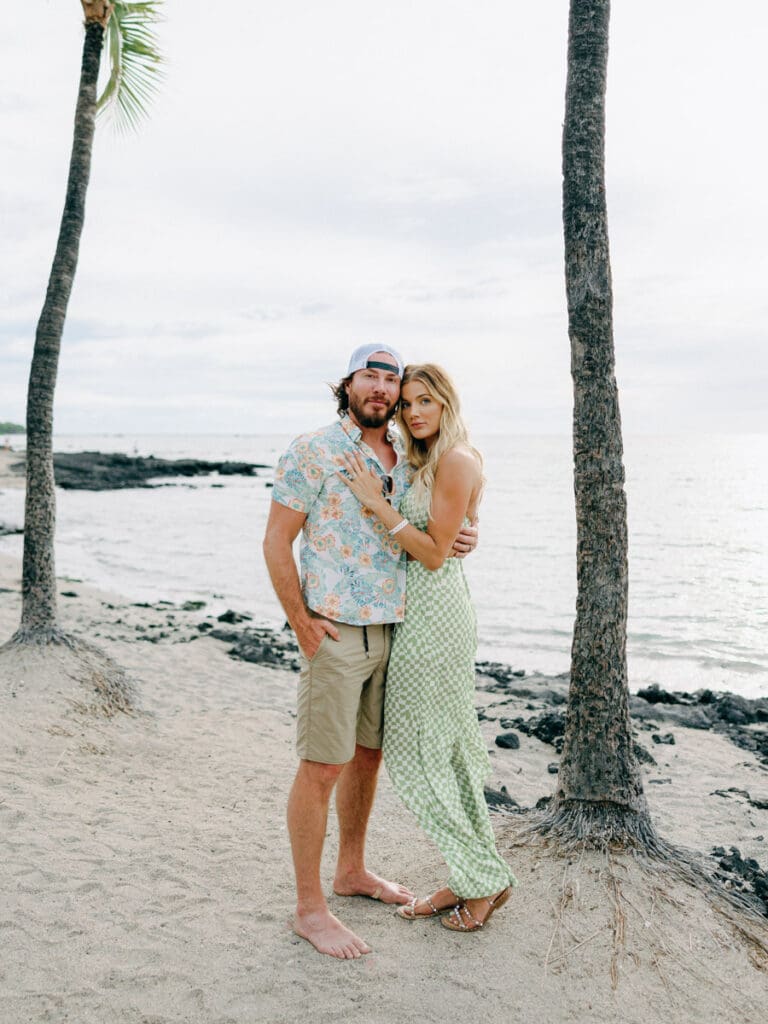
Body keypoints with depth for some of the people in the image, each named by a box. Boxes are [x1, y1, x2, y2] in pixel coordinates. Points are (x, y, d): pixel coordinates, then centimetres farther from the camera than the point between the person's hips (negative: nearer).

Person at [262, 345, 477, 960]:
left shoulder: (406, 461, 11)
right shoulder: (313, 452, -8)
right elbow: (277, 541, -9)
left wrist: (459, 540, 1)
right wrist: (300, 621, -14)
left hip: (391, 631, 7)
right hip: (335, 632, -7)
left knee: (369, 754, 17)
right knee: (322, 767, -2)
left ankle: (352, 871, 35)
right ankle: (310, 908, 11)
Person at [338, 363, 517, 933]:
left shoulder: (456, 461, -14)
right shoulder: (428, 462, 14)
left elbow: (435, 552, -18)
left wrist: (379, 504, -20)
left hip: (435, 614, -10)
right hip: (421, 612, 10)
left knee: (429, 755, 0)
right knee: (444, 752, 14)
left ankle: (486, 879, 15)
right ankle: (469, 880, 25)